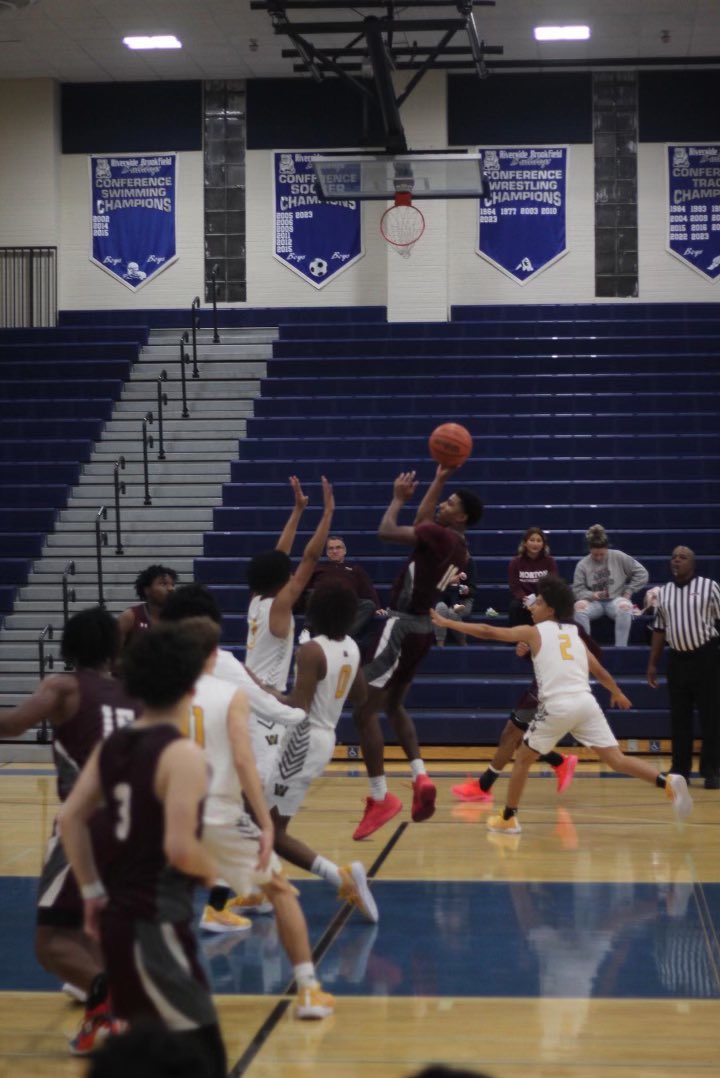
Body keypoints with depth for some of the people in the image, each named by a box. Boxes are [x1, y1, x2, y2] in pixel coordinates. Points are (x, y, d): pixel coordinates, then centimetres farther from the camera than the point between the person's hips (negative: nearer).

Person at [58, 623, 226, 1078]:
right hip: (157, 923, -9)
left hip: (120, 917, 9)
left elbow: (70, 819, 10)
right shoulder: (183, 754, -16)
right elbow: (179, 848, -22)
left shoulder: (113, 745, 8)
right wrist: (216, 872, -3)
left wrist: (93, 891, 16)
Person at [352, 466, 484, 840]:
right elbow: (419, 523, 27)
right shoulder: (457, 546, 10)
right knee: (393, 705, 24)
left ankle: (380, 798, -5)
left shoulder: (440, 536, -17)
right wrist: (440, 480, 30)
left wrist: (399, 498, -3)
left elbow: (387, 531, -19)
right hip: (420, 627, 10)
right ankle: (420, 777, 7)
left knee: (364, 710, -7)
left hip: (404, 626, -10)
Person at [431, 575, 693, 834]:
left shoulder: (533, 632, 9)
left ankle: (508, 818, 20)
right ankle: (668, 782, -16)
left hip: (557, 706, -4)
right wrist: (617, 693, 47)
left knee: (523, 759, 15)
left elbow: (488, 632, 9)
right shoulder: (574, 634, 22)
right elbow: (599, 671, 28)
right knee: (617, 760, 3)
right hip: (586, 703, 4)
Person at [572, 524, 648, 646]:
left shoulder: (619, 557, 2)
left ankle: (620, 648, -33)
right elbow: (578, 590, -2)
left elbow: (642, 573, 4)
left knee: (625, 606, -38)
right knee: (579, 606, -34)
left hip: (616, 600, -1)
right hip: (595, 602, 1)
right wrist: (592, 595, -21)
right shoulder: (582, 565, 4)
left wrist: (629, 591, -2)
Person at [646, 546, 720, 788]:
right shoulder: (663, 592, 9)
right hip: (677, 659, 4)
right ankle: (680, 770, 14)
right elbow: (659, 629, 14)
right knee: (679, 718, 7)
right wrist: (652, 664, 11)